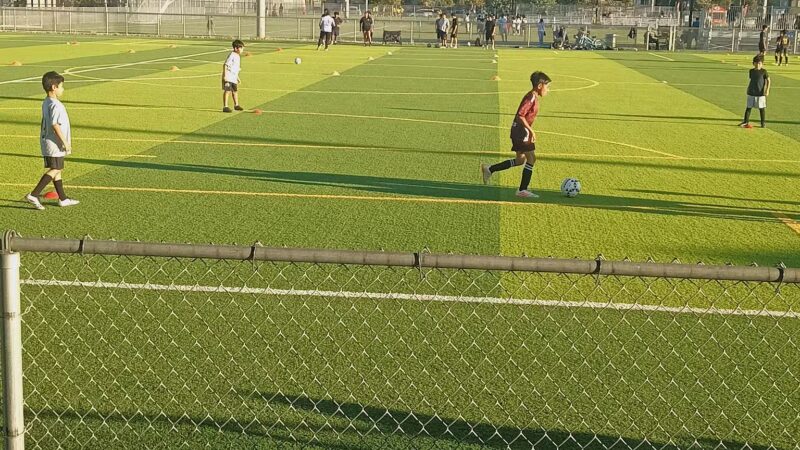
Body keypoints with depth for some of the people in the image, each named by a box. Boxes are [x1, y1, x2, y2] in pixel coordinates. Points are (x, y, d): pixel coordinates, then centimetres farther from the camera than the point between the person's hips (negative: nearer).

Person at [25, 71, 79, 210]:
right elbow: (55, 125, -25)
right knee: (55, 170, -6)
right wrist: (65, 142, -21)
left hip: (47, 141, 10)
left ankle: (63, 199, 20)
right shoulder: (55, 105, -19)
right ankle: (33, 195, -10)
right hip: (55, 143, -10)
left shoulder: (46, 103, 11)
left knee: (57, 169, 13)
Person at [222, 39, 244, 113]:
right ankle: (225, 107, -10)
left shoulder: (238, 56, 14)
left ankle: (236, 105, 34)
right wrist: (225, 76, -25)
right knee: (227, 91, -11)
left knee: (235, 91, 19)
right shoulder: (232, 55, -15)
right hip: (228, 77, -9)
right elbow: (225, 65, -19)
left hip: (234, 78, 9)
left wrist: (238, 78, 26)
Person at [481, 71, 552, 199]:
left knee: (520, 160, 15)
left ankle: (489, 169, 18)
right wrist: (531, 130, -22)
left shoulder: (533, 96, 13)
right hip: (521, 130, -10)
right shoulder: (531, 97, -18)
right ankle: (523, 190, -2)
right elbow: (520, 115, -25)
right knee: (531, 158, -6)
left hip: (519, 131, 10)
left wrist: (529, 131, 24)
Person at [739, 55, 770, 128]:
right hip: (751, 93, 3)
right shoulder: (751, 71, 5)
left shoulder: (764, 72, -6)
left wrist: (767, 90, -10)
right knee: (748, 107, 5)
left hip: (760, 93, -3)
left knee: (762, 108, 3)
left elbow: (768, 81, -2)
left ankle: (763, 123, 12)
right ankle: (746, 122, 12)